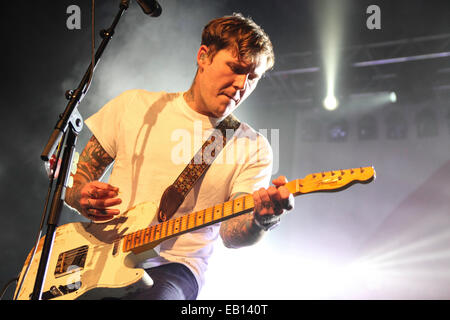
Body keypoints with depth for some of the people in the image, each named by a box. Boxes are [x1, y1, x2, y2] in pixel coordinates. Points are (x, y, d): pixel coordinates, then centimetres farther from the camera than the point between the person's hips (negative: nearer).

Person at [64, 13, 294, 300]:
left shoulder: (253, 148, 2)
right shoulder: (135, 105, 6)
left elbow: (231, 233, -6)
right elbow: (75, 176, 11)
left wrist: (261, 219, -29)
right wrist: (83, 198, -12)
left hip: (173, 266, -3)